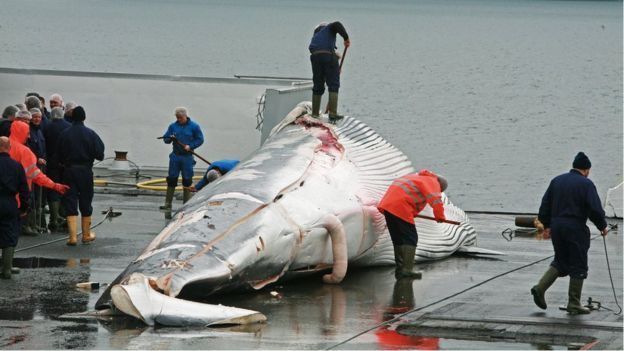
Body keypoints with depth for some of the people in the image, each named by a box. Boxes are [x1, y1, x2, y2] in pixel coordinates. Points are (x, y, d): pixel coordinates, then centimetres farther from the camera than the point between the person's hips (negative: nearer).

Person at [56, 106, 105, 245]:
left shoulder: (64, 134, -5)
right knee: (86, 203, 13)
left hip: (69, 171, 0)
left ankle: (73, 236, -7)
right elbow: (99, 155, -8)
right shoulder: (90, 134, -8)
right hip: (85, 171, 0)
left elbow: (58, 156, 0)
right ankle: (86, 235, 23)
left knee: (70, 204, 2)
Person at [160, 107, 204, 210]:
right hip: (175, 156, 2)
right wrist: (170, 138, -14)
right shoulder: (173, 126, 7)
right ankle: (168, 204, 4)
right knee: (171, 179, 0)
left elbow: (200, 139, 1)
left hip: (187, 156, -2)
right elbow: (165, 139, 9)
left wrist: (190, 146, -12)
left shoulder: (194, 127, -1)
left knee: (187, 180, 1)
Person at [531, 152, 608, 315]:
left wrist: (547, 225, 21)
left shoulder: (557, 181, 11)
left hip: (556, 226, 6)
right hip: (576, 228, -6)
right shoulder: (586, 184, -7)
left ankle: (540, 288, 3)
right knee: (578, 266, 3)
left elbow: (545, 205, 13)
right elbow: (595, 209, -12)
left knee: (560, 262, 19)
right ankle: (574, 304, 5)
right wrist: (602, 226, 3)